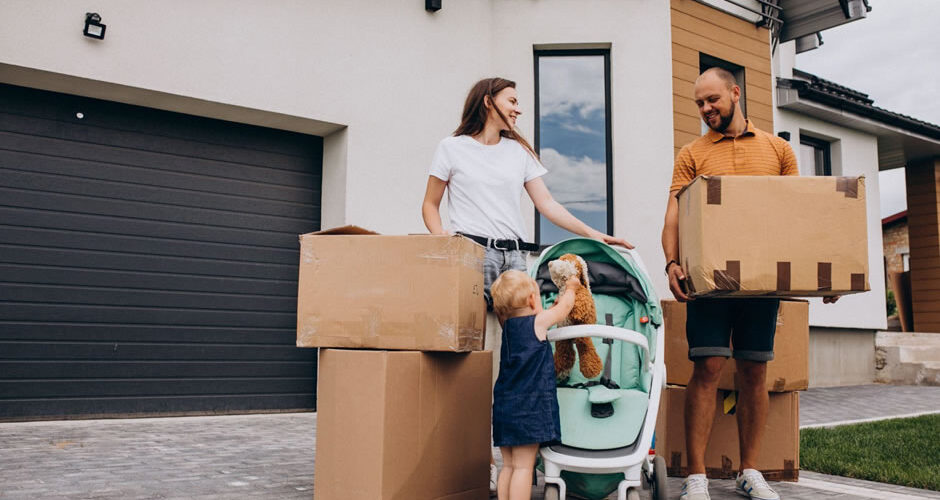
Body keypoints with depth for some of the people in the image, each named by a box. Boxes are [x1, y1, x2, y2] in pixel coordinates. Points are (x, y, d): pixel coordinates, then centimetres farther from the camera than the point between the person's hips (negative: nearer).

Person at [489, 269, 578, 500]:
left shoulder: (509, 327, 12)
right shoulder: (538, 322, -6)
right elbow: (565, 307, 10)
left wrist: (552, 308, 34)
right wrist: (570, 288, 27)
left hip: (504, 407, 7)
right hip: (528, 408, -7)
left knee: (508, 465, 11)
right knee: (523, 466, -5)